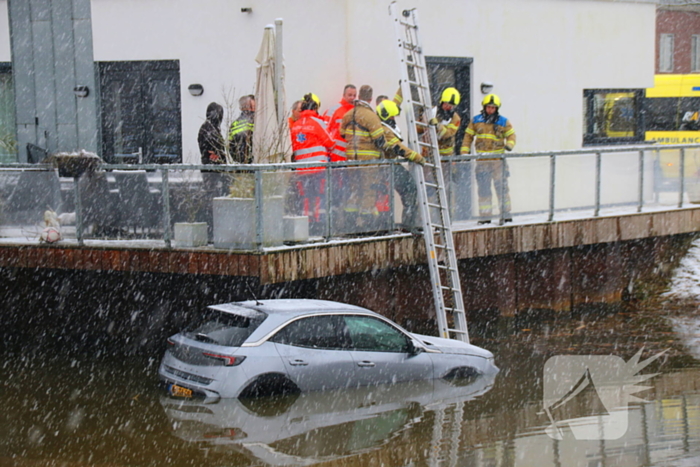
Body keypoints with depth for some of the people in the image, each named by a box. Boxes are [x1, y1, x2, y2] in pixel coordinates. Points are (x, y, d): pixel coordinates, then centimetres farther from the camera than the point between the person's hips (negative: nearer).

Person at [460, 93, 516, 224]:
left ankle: (506, 214, 7)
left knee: (502, 187, 0)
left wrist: (509, 144, -13)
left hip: (498, 160, -1)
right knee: (483, 189, 3)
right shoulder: (476, 121, 5)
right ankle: (484, 216, 8)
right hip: (482, 161, 1)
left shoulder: (503, 122, 2)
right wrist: (465, 151, 2)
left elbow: (511, 134, 8)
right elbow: (468, 136, 10)